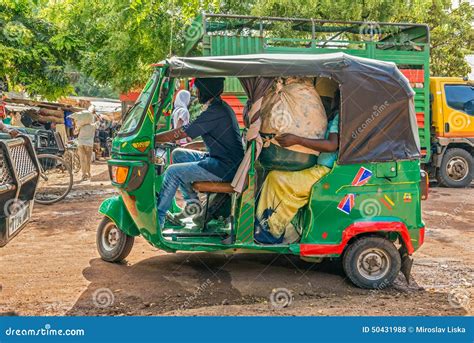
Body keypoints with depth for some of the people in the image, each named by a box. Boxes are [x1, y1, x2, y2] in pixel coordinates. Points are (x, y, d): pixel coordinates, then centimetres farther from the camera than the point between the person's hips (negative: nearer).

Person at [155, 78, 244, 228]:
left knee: (173, 171, -12)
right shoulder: (221, 107, 12)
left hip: (226, 168, -10)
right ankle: (192, 201, 14)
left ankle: (156, 219, -5)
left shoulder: (216, 112, -20)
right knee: (178, 154, 13)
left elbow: (180, 133, -19)